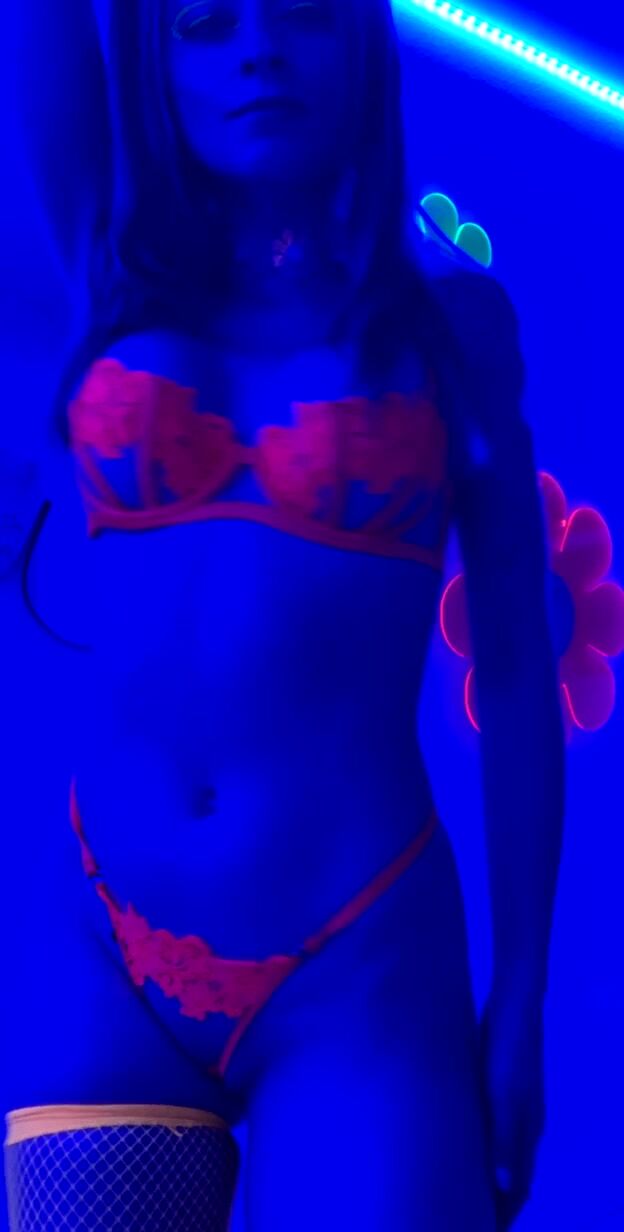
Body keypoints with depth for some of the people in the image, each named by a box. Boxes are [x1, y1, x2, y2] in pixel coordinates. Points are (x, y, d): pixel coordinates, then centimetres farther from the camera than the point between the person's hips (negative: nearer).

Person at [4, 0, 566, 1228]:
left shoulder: (451, 320, 4)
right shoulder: (119, 284, 8)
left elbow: (517, 680, 3)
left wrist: (521, 1002, 0)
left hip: (363, 976, -1)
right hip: (103, 964, 2)